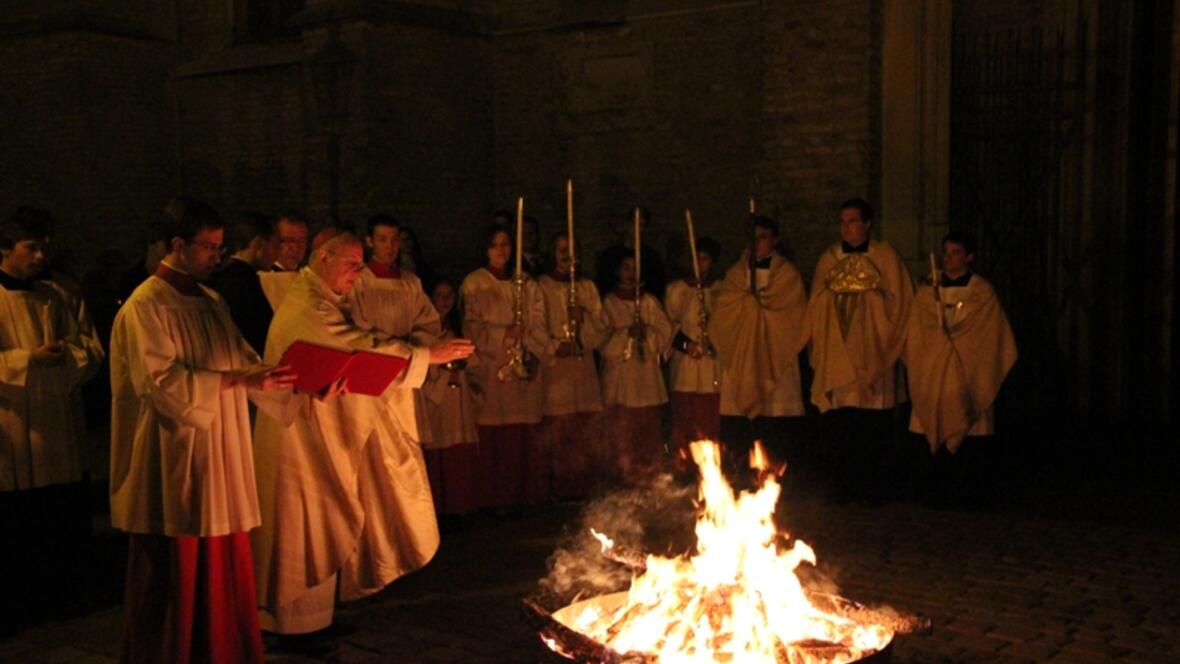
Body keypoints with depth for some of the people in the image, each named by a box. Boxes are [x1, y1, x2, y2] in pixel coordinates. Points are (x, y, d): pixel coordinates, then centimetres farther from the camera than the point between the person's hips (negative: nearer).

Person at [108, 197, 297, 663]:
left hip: (219, 460, 8)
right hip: (175, 465, -8)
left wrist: (298, 382, -1)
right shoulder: (146, 306, -11)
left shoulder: (211, 302, 14)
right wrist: (235, 380, -24)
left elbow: (244, 359, 13)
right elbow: (161, 382, -20)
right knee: (178, 576, 1)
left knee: (223, 567, 10)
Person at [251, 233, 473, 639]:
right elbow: (362, 347, -25)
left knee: (326, 525, 15)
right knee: (309, 528, 1)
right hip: (305, 437, -10)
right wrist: (430, 355, -22)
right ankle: (298, 625, 14)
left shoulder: (323, 302, 13)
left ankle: (319, 613, 25)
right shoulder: (307, 307, -21)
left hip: (327, 433, 10)